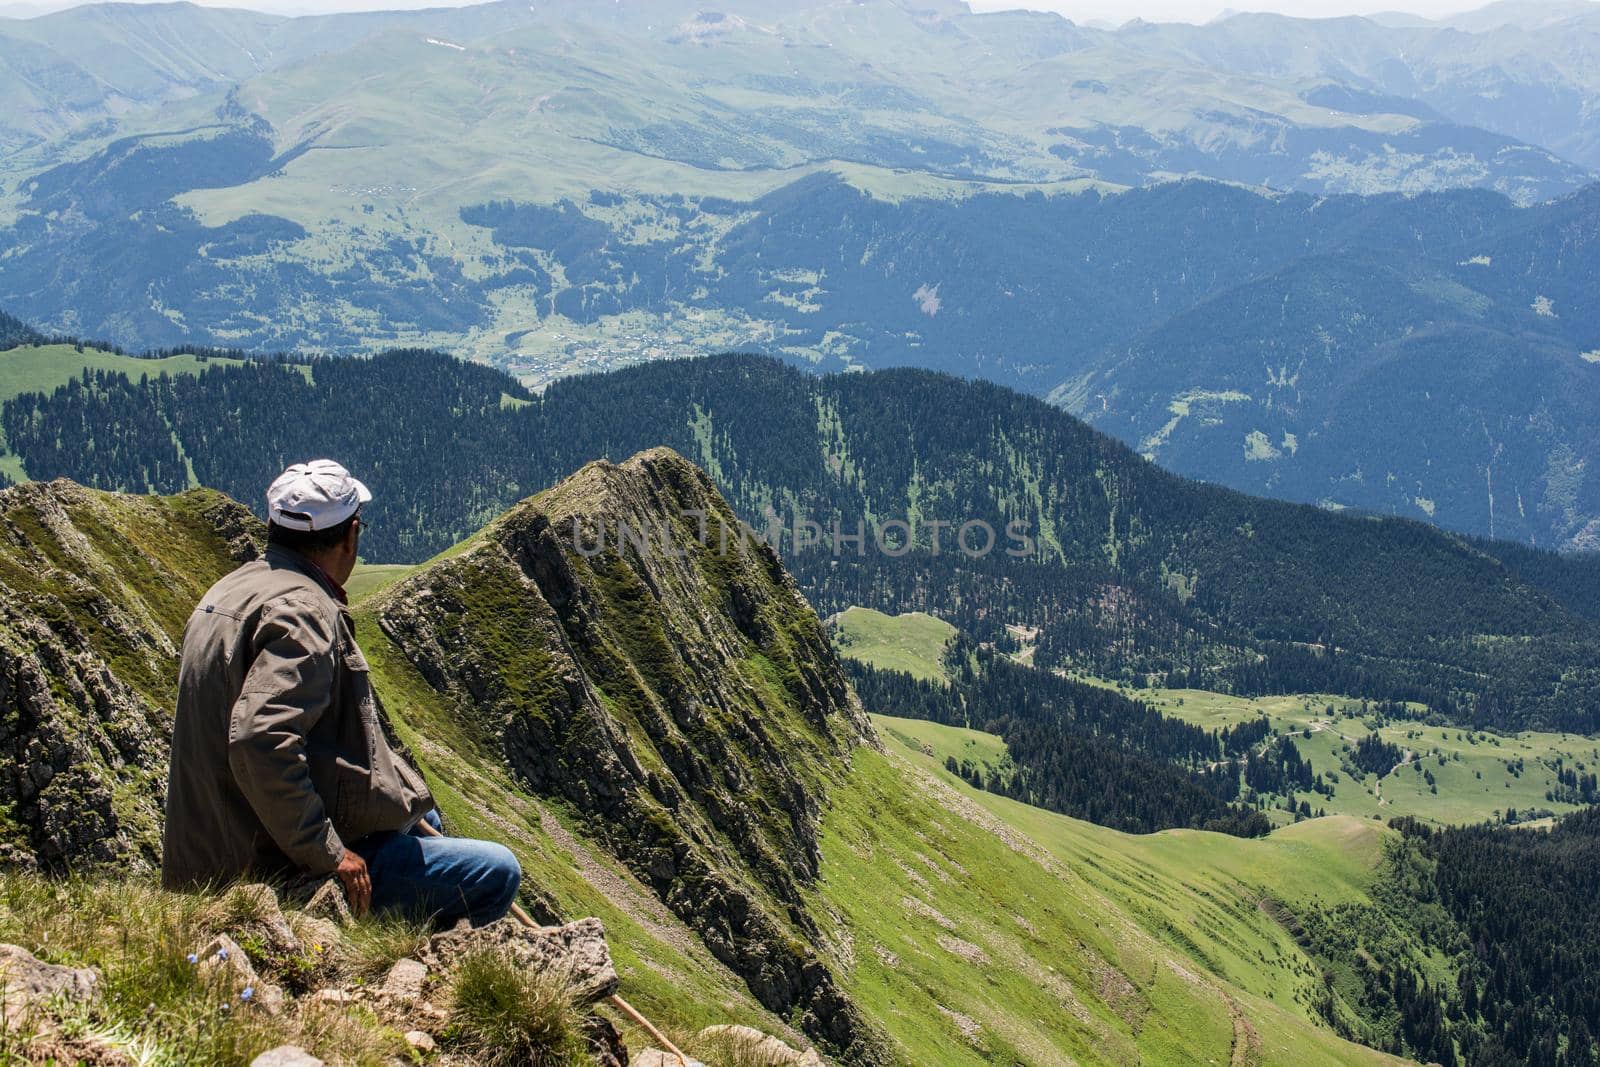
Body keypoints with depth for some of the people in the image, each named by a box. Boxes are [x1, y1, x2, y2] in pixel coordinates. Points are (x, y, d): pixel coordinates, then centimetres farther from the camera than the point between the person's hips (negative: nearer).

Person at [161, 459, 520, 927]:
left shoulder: (234, 587, 11)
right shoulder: (303, 611, -21)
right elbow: (260, 744, -33)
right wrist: (329, 856, -24)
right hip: (283, 870, -10)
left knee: (422, 818, 31)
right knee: (497, 873, -9)